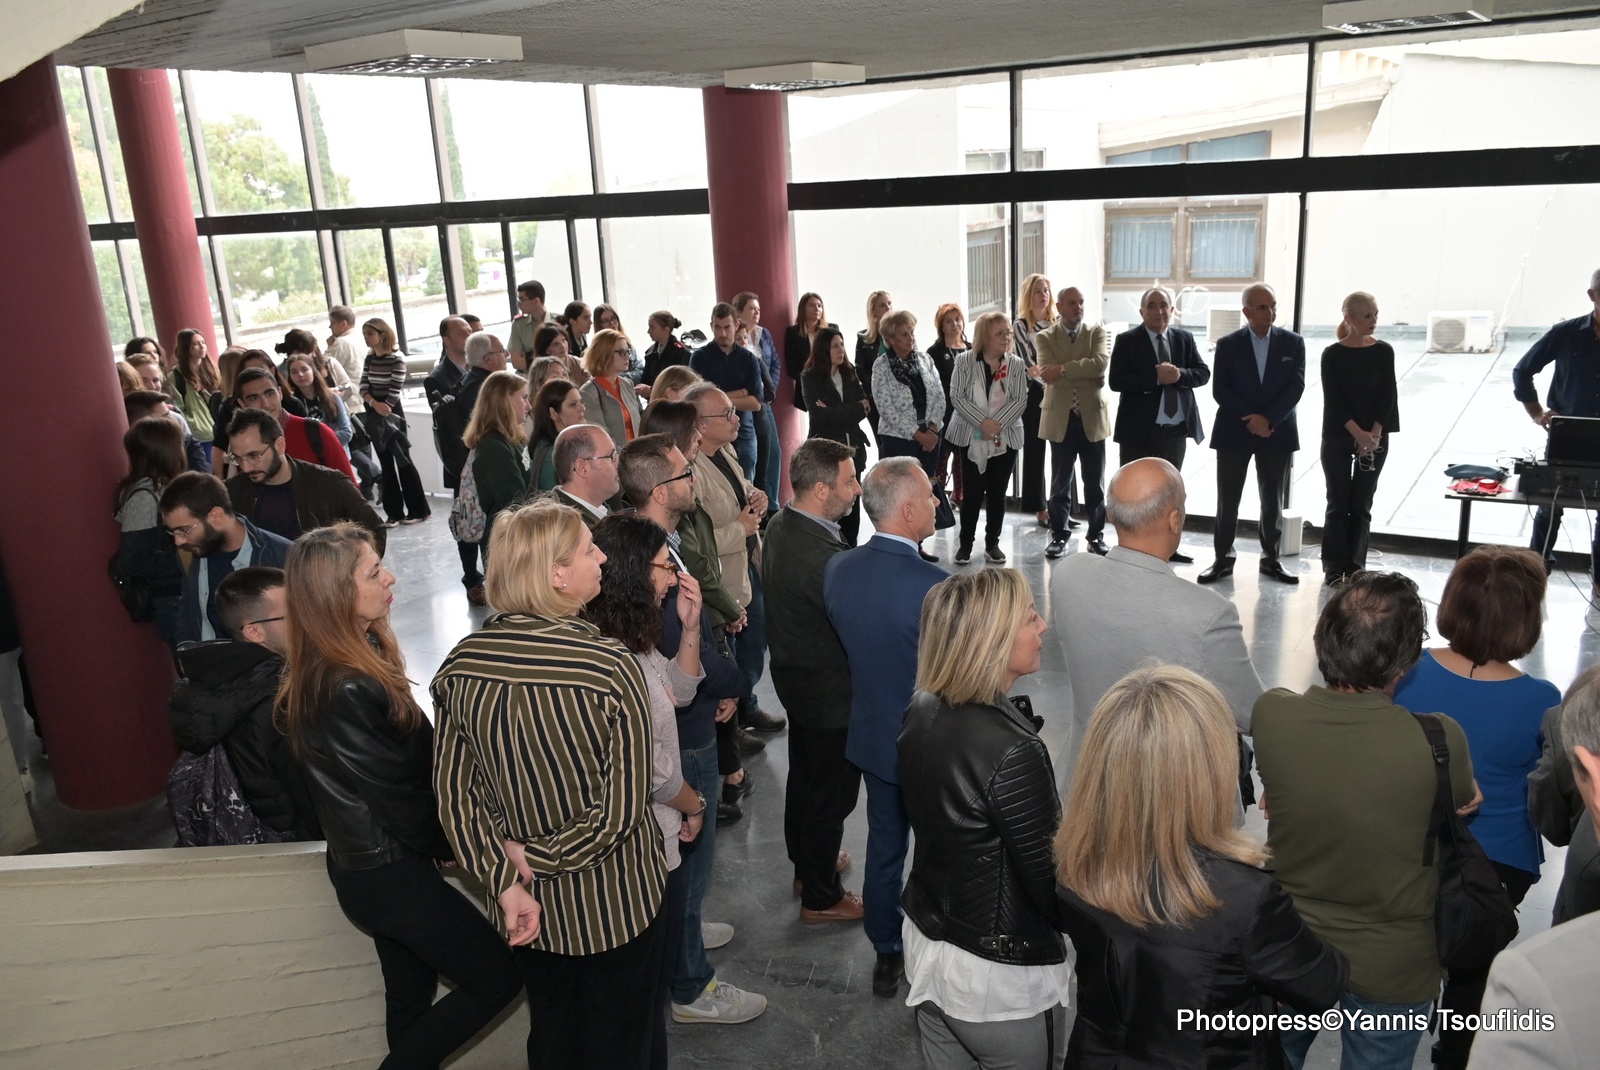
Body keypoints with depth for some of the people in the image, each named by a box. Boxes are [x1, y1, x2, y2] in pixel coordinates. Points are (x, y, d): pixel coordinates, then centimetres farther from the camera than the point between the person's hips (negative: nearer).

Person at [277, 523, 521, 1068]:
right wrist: (448, 845, -5)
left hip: (366, 863, 9)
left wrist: (436, 842, 0)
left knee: (412, 993, 21)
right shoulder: (349, 692, -29)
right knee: (498, 978, 4)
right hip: (391, 874, -9)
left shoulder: (325, 673, 1)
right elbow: (398, 795, -22)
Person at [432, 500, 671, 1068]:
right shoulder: (610, 668, -27)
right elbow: (623, 808, -24)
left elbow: (453, 790, -9)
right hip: (615, 904, -4)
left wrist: (505, 880, -10)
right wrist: (533, 862, -13)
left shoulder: (462, 664, -13)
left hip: (533, 908, 4)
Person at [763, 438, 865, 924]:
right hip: (830, 693, -9)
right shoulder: (822, 556, -34)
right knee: (831, 793, 10)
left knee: (804, 777, 26)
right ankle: (821, 897, 29)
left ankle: (808, 864, 48)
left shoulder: (781, 524, -4)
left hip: (795, 678, 9)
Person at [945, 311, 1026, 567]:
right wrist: (982, 422, -18)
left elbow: (1020, 400, -4)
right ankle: (965, 544, 11)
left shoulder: (1016, 364, 2)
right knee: (972, 492, -1)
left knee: (997, 493, 6)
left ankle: (992, 544, 18)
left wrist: (997, 423, -18)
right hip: (971, 438, -2)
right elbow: (957, 397, -9)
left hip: (1005, 438, 2)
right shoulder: (964, 361, -2)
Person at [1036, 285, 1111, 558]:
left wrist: (1063, 370, -19)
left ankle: (1095, 535, 20)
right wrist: (1086, 374, -15)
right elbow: (1048, 374, -14)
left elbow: (1101, 363, -15)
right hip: (1060, 418, -1)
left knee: (1095, 483, 8)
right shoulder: (1044, 338, 2)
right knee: (1060, 482, 7)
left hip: (1092, 417, 1)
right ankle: (1059, 535, 19)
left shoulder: (1097, 332, 5)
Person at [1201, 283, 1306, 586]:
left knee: (1273, 500, 8)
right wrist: (1250, 420, -14)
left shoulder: (1293, 343, 4)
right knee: (1228, 500, 2)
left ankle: (1271, 558, 18)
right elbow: (1220, 390, -5)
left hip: (1277, 433, 1)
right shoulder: (1228, 344, 1)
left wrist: (1268, 418, -15)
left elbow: (1296, 387, -4)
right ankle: (1223, 558, 10)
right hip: (1234, 433, -1)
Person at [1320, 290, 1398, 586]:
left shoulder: (1383, 352, 2)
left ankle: (1355, 567, 12)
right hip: (1337, 437, -2)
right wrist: (1358, 434, -16)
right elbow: (1334, 399, -8)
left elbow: (1388, 395, -2)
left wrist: (1374, 434, -13)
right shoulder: (1332, 354, -4)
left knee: (1362, 505, 6)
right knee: (1338, 503, 1)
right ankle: (1335, 567, 9)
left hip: (1376, 438, 2)